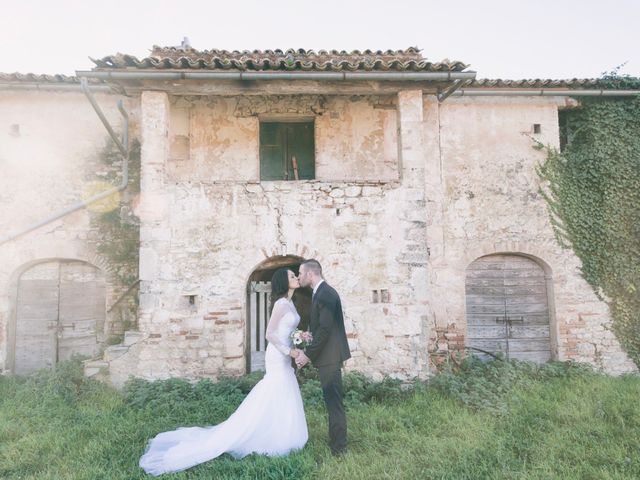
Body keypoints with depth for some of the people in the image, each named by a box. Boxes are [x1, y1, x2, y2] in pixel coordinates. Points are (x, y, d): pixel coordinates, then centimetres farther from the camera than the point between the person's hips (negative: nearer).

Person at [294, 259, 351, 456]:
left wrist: (308, 354, -17)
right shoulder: (322, 292, 14)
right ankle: (336, 442, 28)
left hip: (330, 357, -10)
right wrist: (307, 350, 10)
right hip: (327, 356, 10)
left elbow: (325, 329, -22)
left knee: (334, 402, -2)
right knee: (332, 402, 17)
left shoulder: (325, 294, -17)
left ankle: (338, 448, 7)